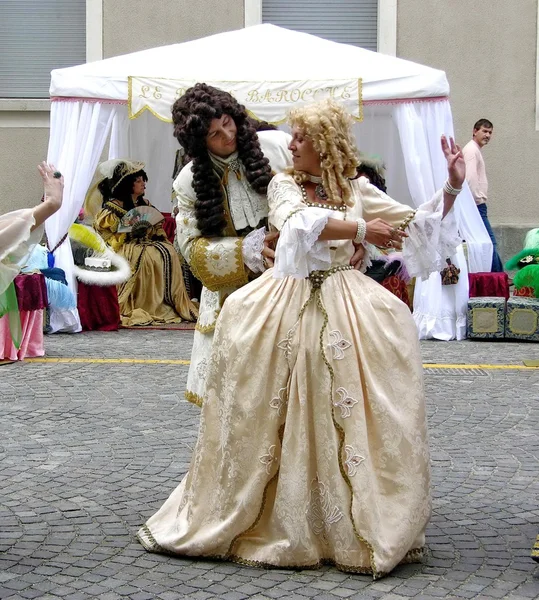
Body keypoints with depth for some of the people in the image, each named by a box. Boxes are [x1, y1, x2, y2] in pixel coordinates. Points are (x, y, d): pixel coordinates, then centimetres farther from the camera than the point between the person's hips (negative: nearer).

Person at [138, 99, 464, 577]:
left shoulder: (357, 190, 11)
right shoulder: (284, 184, 6)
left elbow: (418, 226, 9)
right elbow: (299, 223, -15)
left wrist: (452, 188, -3)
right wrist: (361, 229, -14)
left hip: (345, 302, 1)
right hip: (288, 301, -1)